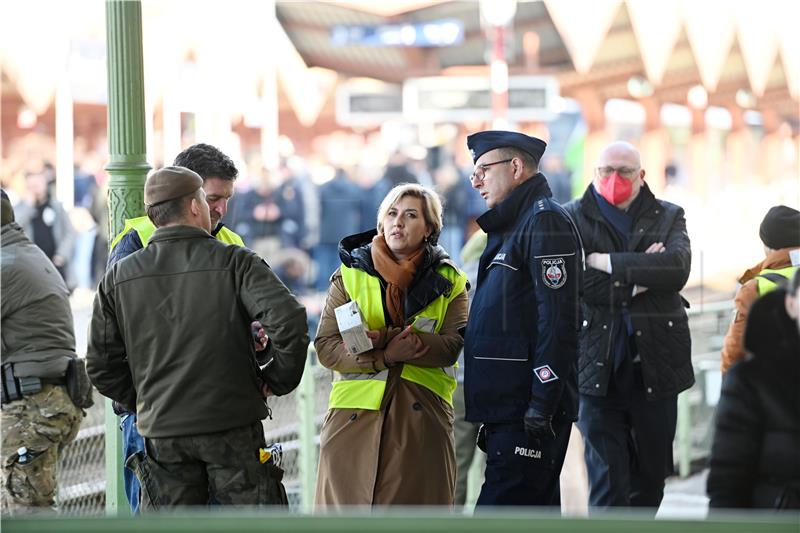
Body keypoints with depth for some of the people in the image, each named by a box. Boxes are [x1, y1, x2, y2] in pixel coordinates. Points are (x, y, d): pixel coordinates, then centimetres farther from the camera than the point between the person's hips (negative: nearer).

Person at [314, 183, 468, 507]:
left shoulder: (448, 282, 11)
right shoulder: (350, 273, 10)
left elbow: (453, 345, -6)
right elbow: (325, 346, 0)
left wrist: (385, 338, -18)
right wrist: (385, 357, -16)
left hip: (422, 418, 0)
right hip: (355, 416, 0)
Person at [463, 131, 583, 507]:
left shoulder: (545, 221, -9)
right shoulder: (511, 226, 22)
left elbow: (558, 321, -19)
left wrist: (541, 405, -23)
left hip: (529, 409, -10)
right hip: (507, 408, 10)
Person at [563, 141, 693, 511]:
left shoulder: (668, 217, 9)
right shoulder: (572, 219, 3)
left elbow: (677, 268, -11)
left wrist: (608, 262, -15)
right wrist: (638, 278, -12)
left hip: (654, 368, 3)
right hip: (599, 370, -3)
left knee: (650, 480, 12)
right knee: (607, 482, -8)